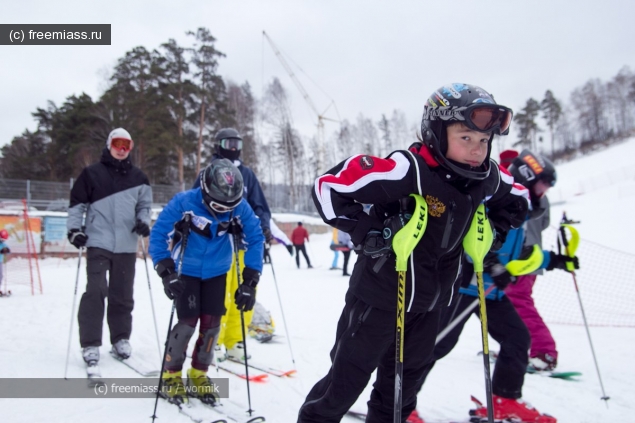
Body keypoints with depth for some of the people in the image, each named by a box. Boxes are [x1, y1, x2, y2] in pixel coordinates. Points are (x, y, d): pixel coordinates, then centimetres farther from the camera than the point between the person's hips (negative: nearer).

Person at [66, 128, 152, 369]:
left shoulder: (138, 177, 11)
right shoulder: (92, 174, 4)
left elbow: (145, 204, 16)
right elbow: (77, 203, 6)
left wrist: (143, 221, -3)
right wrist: (74, 228, -5)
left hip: (126, 245, 3)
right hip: (98, 242, -2)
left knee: (122, 294, 8)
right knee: (96, 291, -9)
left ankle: (121, 339, 21)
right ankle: (90, 344, -1)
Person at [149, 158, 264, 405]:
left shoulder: (240, 208, -18)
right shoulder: (184, 202, -24)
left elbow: (256, 239, -9)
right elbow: (158, 234, -16)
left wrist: (249, 282, -14)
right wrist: (167, 273, -24)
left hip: (217, 273, 3)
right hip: (187, 271, -2)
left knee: (212, 324, -2)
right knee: (188, 322, -10)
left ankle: (198, 375, 20)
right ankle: (171, 375, 14)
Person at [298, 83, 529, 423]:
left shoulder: (486, 178, -5)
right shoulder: (409, 169, -27)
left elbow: (516, 200, 19)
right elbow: (328, 185, -27)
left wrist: (492, 233, 5)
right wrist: (367, 231, -28)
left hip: (429, 302, 7)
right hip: (380, 295, -6)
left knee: (404, 383, 22)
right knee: (346, 380, 5)